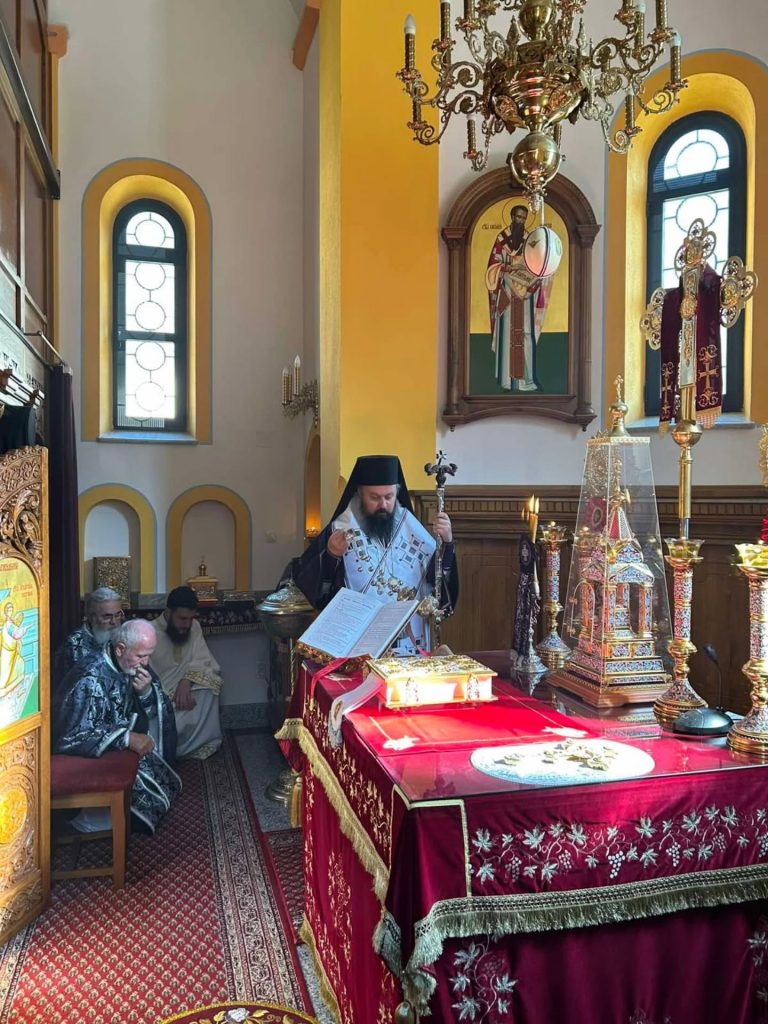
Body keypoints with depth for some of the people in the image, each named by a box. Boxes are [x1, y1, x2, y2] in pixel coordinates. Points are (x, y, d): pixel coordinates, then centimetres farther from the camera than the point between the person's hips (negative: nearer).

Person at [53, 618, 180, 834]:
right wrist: (126, 738, -37)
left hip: (118, 746, 8)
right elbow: (71, 738, -34)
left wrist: (147, 692, -21)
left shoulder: (131, 665, -7)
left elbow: (157, 710, 2)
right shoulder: (90, 679, -30)